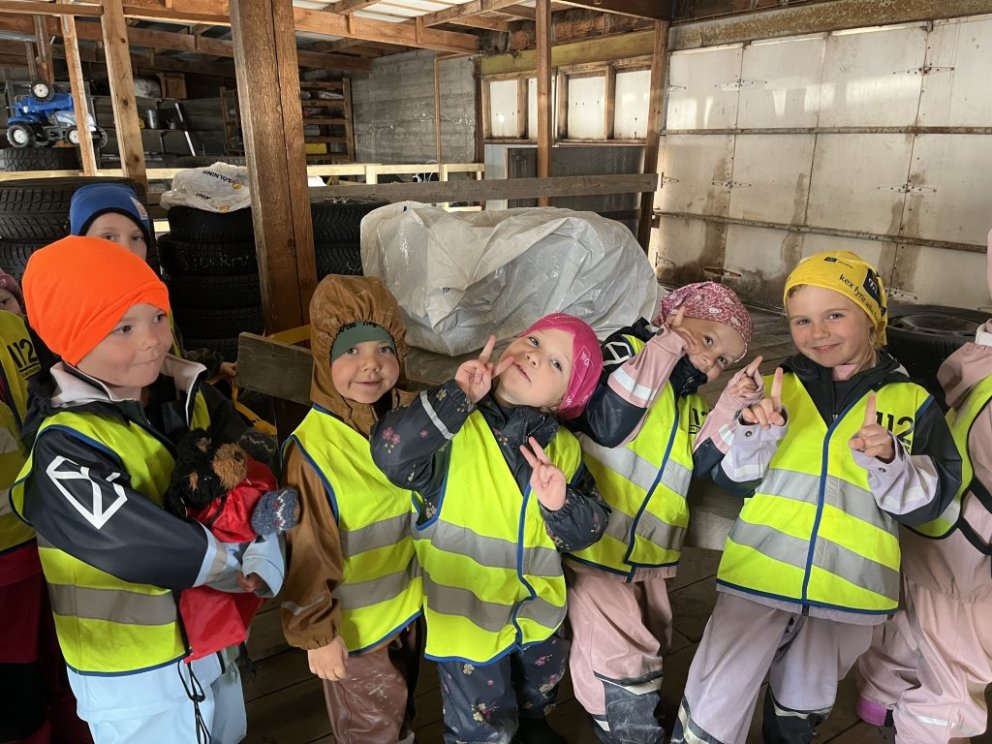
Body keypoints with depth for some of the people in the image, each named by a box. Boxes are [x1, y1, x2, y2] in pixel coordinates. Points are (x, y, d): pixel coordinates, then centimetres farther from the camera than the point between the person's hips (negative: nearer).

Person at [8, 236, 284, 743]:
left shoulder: (185, 394, -7)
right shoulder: (65, 450, -26)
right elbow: (143, 550, -33)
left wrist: (263, 561, -24)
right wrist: (240, 567, -20)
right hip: (134, 673, -6)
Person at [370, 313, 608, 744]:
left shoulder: (563, 449, -7)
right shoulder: (455, 424, -21)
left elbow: (589, 530, -3)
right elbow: (392, 456, -38)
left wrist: (560, 506, -23)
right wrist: (457, 396, -37)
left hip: (536, 609, 5)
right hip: (466, 614, -5)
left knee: (539, 692, 34)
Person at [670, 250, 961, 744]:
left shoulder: (912, 402, -1)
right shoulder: (775, 388, -1)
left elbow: (928, 502, -3)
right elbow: (730, 479, -2)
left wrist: (887, 462, -22)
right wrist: (756, 433, -21)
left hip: (848, 589, 1)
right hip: (761, 575, -1)